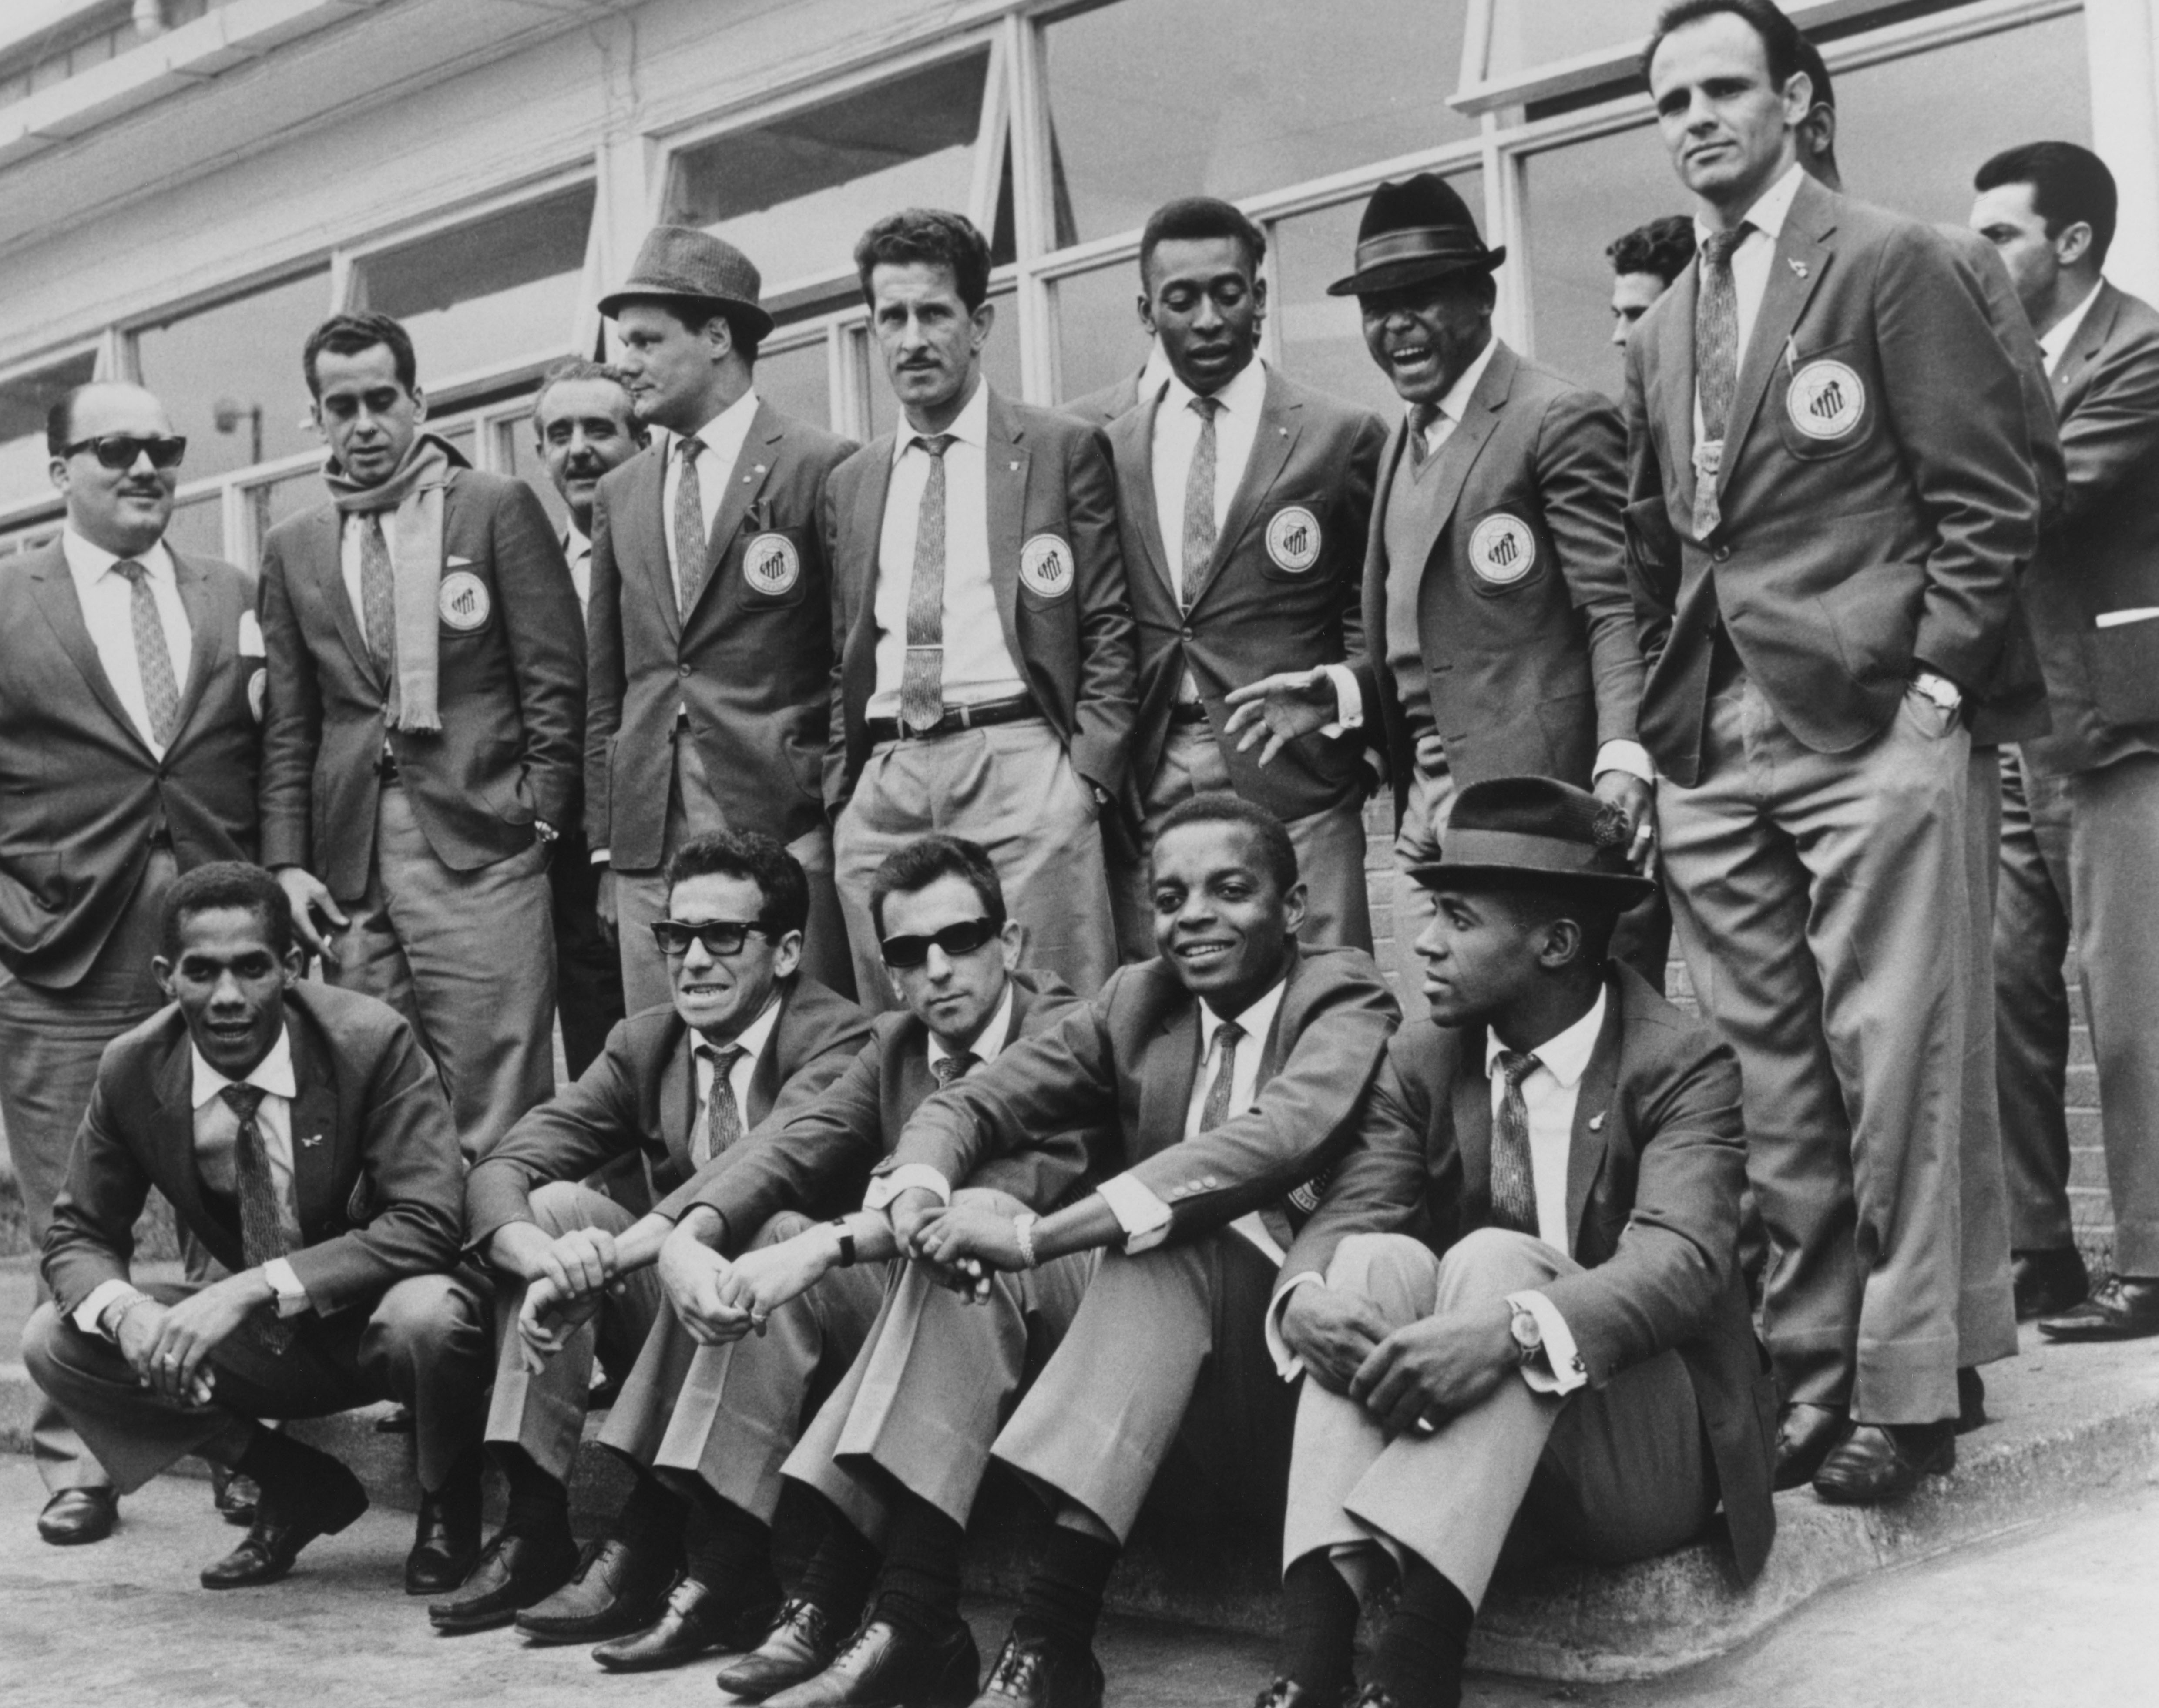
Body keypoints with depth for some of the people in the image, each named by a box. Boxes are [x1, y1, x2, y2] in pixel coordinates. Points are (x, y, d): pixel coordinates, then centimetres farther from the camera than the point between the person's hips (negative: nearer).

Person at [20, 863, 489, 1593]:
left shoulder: (371, 1042, -23)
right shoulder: (133, 1070, -10)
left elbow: (425, 1225, -29)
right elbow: (79, 1233, -1)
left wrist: (256, 1286, -38)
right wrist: (124, 1309, -26)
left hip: (380, 1317, -4)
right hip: (262, 1342, 5)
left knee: (426, 1315, -39)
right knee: (54, 1344, -13)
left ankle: (448, 1506, -3)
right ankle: (300, 1488, 4)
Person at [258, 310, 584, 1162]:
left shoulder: (498, 508, 5)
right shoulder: (293, 549, 16)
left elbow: (555, 678, 1)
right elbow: (287, 726, 15)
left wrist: (540, 817, -6)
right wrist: (287, 862, 6)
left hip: (481, 845, -4)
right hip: (351, 866, 4)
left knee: (496, 1112, -8)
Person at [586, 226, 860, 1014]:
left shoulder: (823, 467, -1)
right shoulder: (620, 494, 16)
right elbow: (607, 686, 18)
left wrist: (840, 816, -5)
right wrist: (604, 836, 11)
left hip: (786, 828, -5)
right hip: (648, 838, 5)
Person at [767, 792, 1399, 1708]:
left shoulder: (1346, 1001, -6)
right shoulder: (1136, 1001, 12)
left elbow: (1281, 1136, -26)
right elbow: (968, 1105, 6)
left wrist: (1036, 1238, -32)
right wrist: (919, 1190, -20)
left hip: (1287, 1365, -5)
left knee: (1182, 1231, -32)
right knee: (974, 1224, -15)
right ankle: (915, 1623, -24)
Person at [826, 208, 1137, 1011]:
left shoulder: (1063, 450, 7)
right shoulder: (849, 484, 20)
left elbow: (1110, 628, 3)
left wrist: (1088, 771, -7)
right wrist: (839, 788, 8)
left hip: (1019, 770, -4)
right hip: (880, 786, 4)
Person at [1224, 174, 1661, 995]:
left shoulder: (1561, 420, -6)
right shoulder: (1401, 442, 19)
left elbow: (1618, 612, -11)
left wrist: (1623, 760, -24)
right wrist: (1339, 693, 6)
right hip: (1425, 819, 8)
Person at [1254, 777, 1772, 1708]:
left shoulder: (1683, 1066, -11)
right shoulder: (1423, 1058, 3)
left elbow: (1681, 1261, -27)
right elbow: (1348, 1213, -8)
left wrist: (1510, 1326, -46)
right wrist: (1305, 1298, -33)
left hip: (1643, 1447, -4)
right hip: (1445, 1419, 4)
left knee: (1496, 1259, -31)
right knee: (1382, 1258, -25)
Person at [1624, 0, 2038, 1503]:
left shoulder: (1892, 264, 1)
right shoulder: (1663, 330, 19)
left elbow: (1989, 497, -3)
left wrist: (1930, 678, -10)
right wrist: (1653, 720, 10)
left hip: (1869, 729, -5)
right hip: (1713, 754, 5)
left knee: (1889, 1066, -4)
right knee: (1766, 1079, 5)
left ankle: (1905, 1390, 4)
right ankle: (1804, 1370, 12)